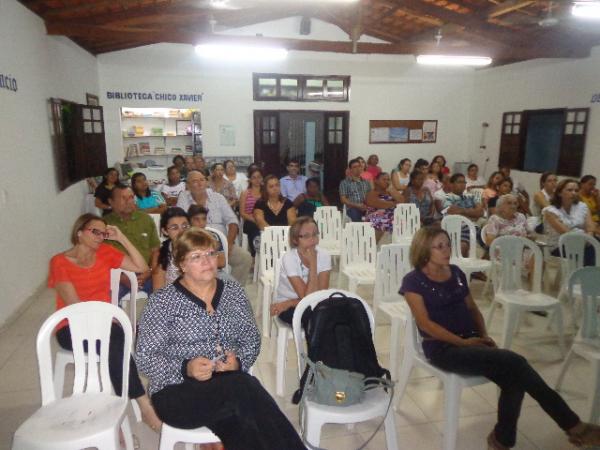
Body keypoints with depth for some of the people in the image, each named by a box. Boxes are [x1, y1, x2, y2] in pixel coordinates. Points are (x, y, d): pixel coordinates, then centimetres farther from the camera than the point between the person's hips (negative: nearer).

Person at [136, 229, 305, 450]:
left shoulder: (234, 292, 10)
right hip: (177, 392, -2)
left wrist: (238, 361, -10)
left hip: (231, 384, 3)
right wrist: (185, 369, -20)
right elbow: (145, 357, -4)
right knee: (242, 386, -32)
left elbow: (252, 341, 12)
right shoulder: (162, 301, -1)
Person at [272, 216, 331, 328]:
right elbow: (307, 297, -25)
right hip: (290, 309, -3)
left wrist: (289, 303, -20)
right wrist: (313, 263, -26)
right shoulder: (289, 258, -21)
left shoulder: (324, 256, -11)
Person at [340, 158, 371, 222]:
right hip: (352, 209, -3)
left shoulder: (366, 182, 23)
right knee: (355, 212, -39)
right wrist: (357, 206, -12)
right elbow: (343, 199, 2)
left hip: (366, 209, 3)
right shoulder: (344, 182, 10)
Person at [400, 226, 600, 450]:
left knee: (513, 380, -21)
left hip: (472, 341, 6)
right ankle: (572, 425, -8)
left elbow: (472, 308, 19)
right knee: (513, 362, -23)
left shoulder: (456, 273, 13)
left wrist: (484, 335, 1)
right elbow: (425, 323, -12)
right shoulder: (414, 281, -7)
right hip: (442, 348, -6)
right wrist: (463, 342, -16)